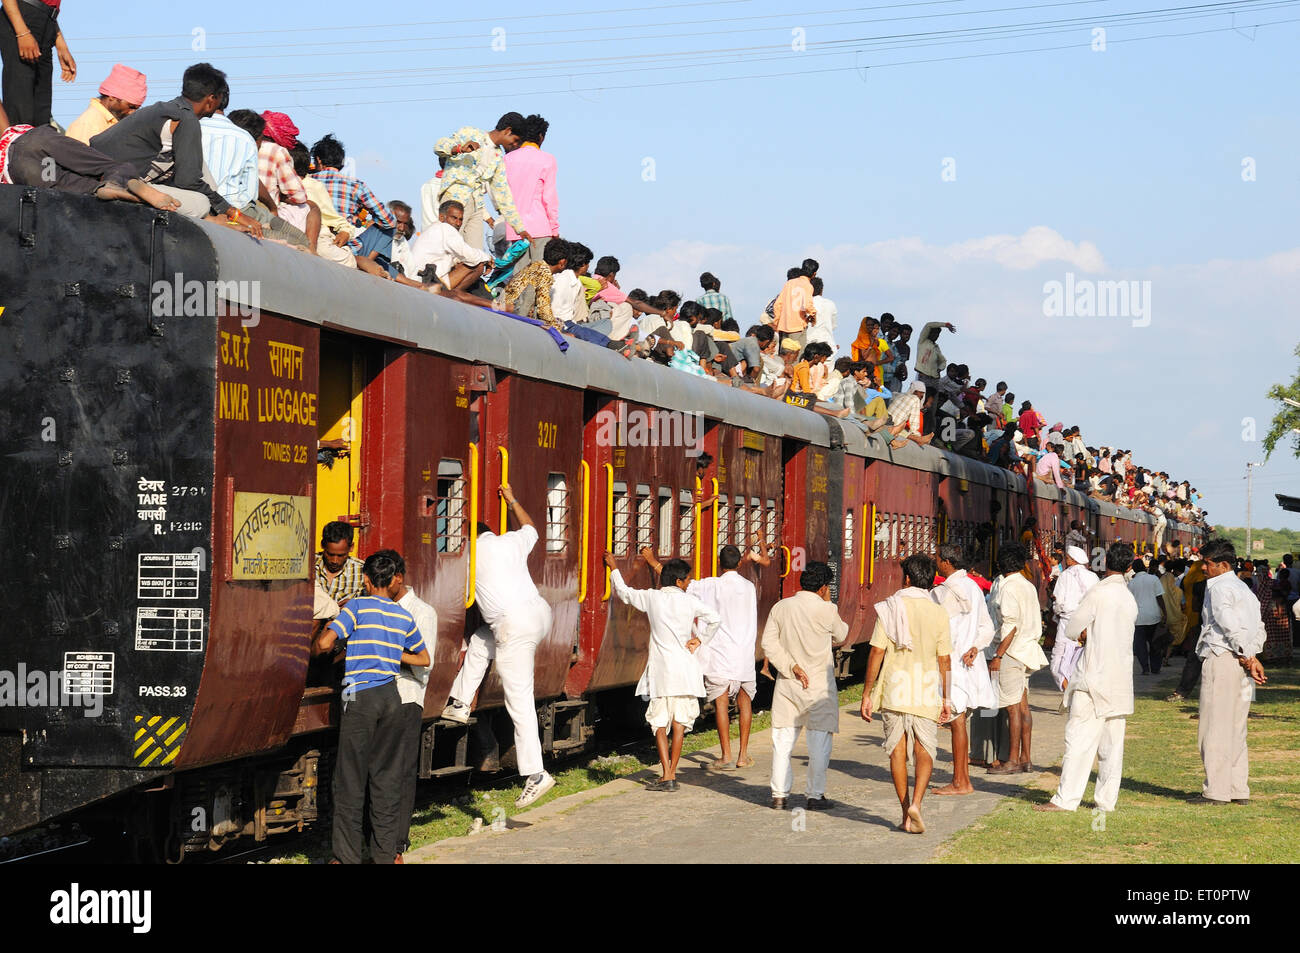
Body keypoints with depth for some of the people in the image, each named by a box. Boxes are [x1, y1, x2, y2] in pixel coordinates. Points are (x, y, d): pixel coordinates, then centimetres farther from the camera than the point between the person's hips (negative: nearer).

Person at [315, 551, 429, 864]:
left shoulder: (357, 607, -5)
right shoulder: (404, 617, 10)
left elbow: (324, 642, -15)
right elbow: (424, 658, 22)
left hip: (360, 696, -4)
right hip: (391, 696, 4)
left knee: (350, 780, 1)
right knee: (387, 776, 10)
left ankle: (347, 856, 2)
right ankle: (385, 853, 12)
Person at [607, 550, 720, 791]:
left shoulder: (652, 597, -1)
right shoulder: (689, 601, -2)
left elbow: (624, 592, 13)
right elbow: (715, 619, -3)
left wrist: (614, 569, 27)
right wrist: (700, 638, 10)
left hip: (660, 668, 0)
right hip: (685, 668, 0)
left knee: (659, 723, 2)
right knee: (679, 721, 7)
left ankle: (666, 776, -7)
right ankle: (671, 773, 8)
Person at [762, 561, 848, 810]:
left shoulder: (780, 607, 1)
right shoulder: (826, 610, -12)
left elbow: (769, 644, -4)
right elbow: (840, 637, 6)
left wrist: (792, 666, -7)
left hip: (787, 684, 4)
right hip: (819, 686, -4)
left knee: (783, 739, 9)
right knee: (819, 740, 6)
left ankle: (779, 794, 9)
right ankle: (815, 795, 8)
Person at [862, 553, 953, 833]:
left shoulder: (890, 608, -4)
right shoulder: (939, 613, -2)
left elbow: (876, 654, -6)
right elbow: (945, 660, 0)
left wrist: (867, 694, 0)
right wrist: (945, 698, 9)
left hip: (893, 690, 0)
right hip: (926, 693, 0)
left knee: (897, 751, 9)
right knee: (925, 751, 8)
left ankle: (906, 814, 11)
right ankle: (915, 803, -14)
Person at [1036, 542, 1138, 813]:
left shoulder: (1098, 593, -11)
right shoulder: (1130, 598, 11)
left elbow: (1071, 630, -6)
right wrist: (1089, 635, 8)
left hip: (1095, 677, -7)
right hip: (1121, 678, 7)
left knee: (1079, 739, -7)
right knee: (1112, 743, 9)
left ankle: (1065, 799, -8)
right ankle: (1107, 799, 10)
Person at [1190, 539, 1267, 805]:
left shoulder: (1219, 588, -9)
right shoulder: (1244, 589, 19)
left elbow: (1231, 626, -17)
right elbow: (1259, 628, 16)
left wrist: (1248, 657, -14)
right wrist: (1252, 657, 7)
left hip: (1222, 660, -9)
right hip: (1241, 662, 9)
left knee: (1215, 727, -5)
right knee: (1236, 728, 12)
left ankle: (1216, 790, -5)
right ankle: (1239, 789, 13)